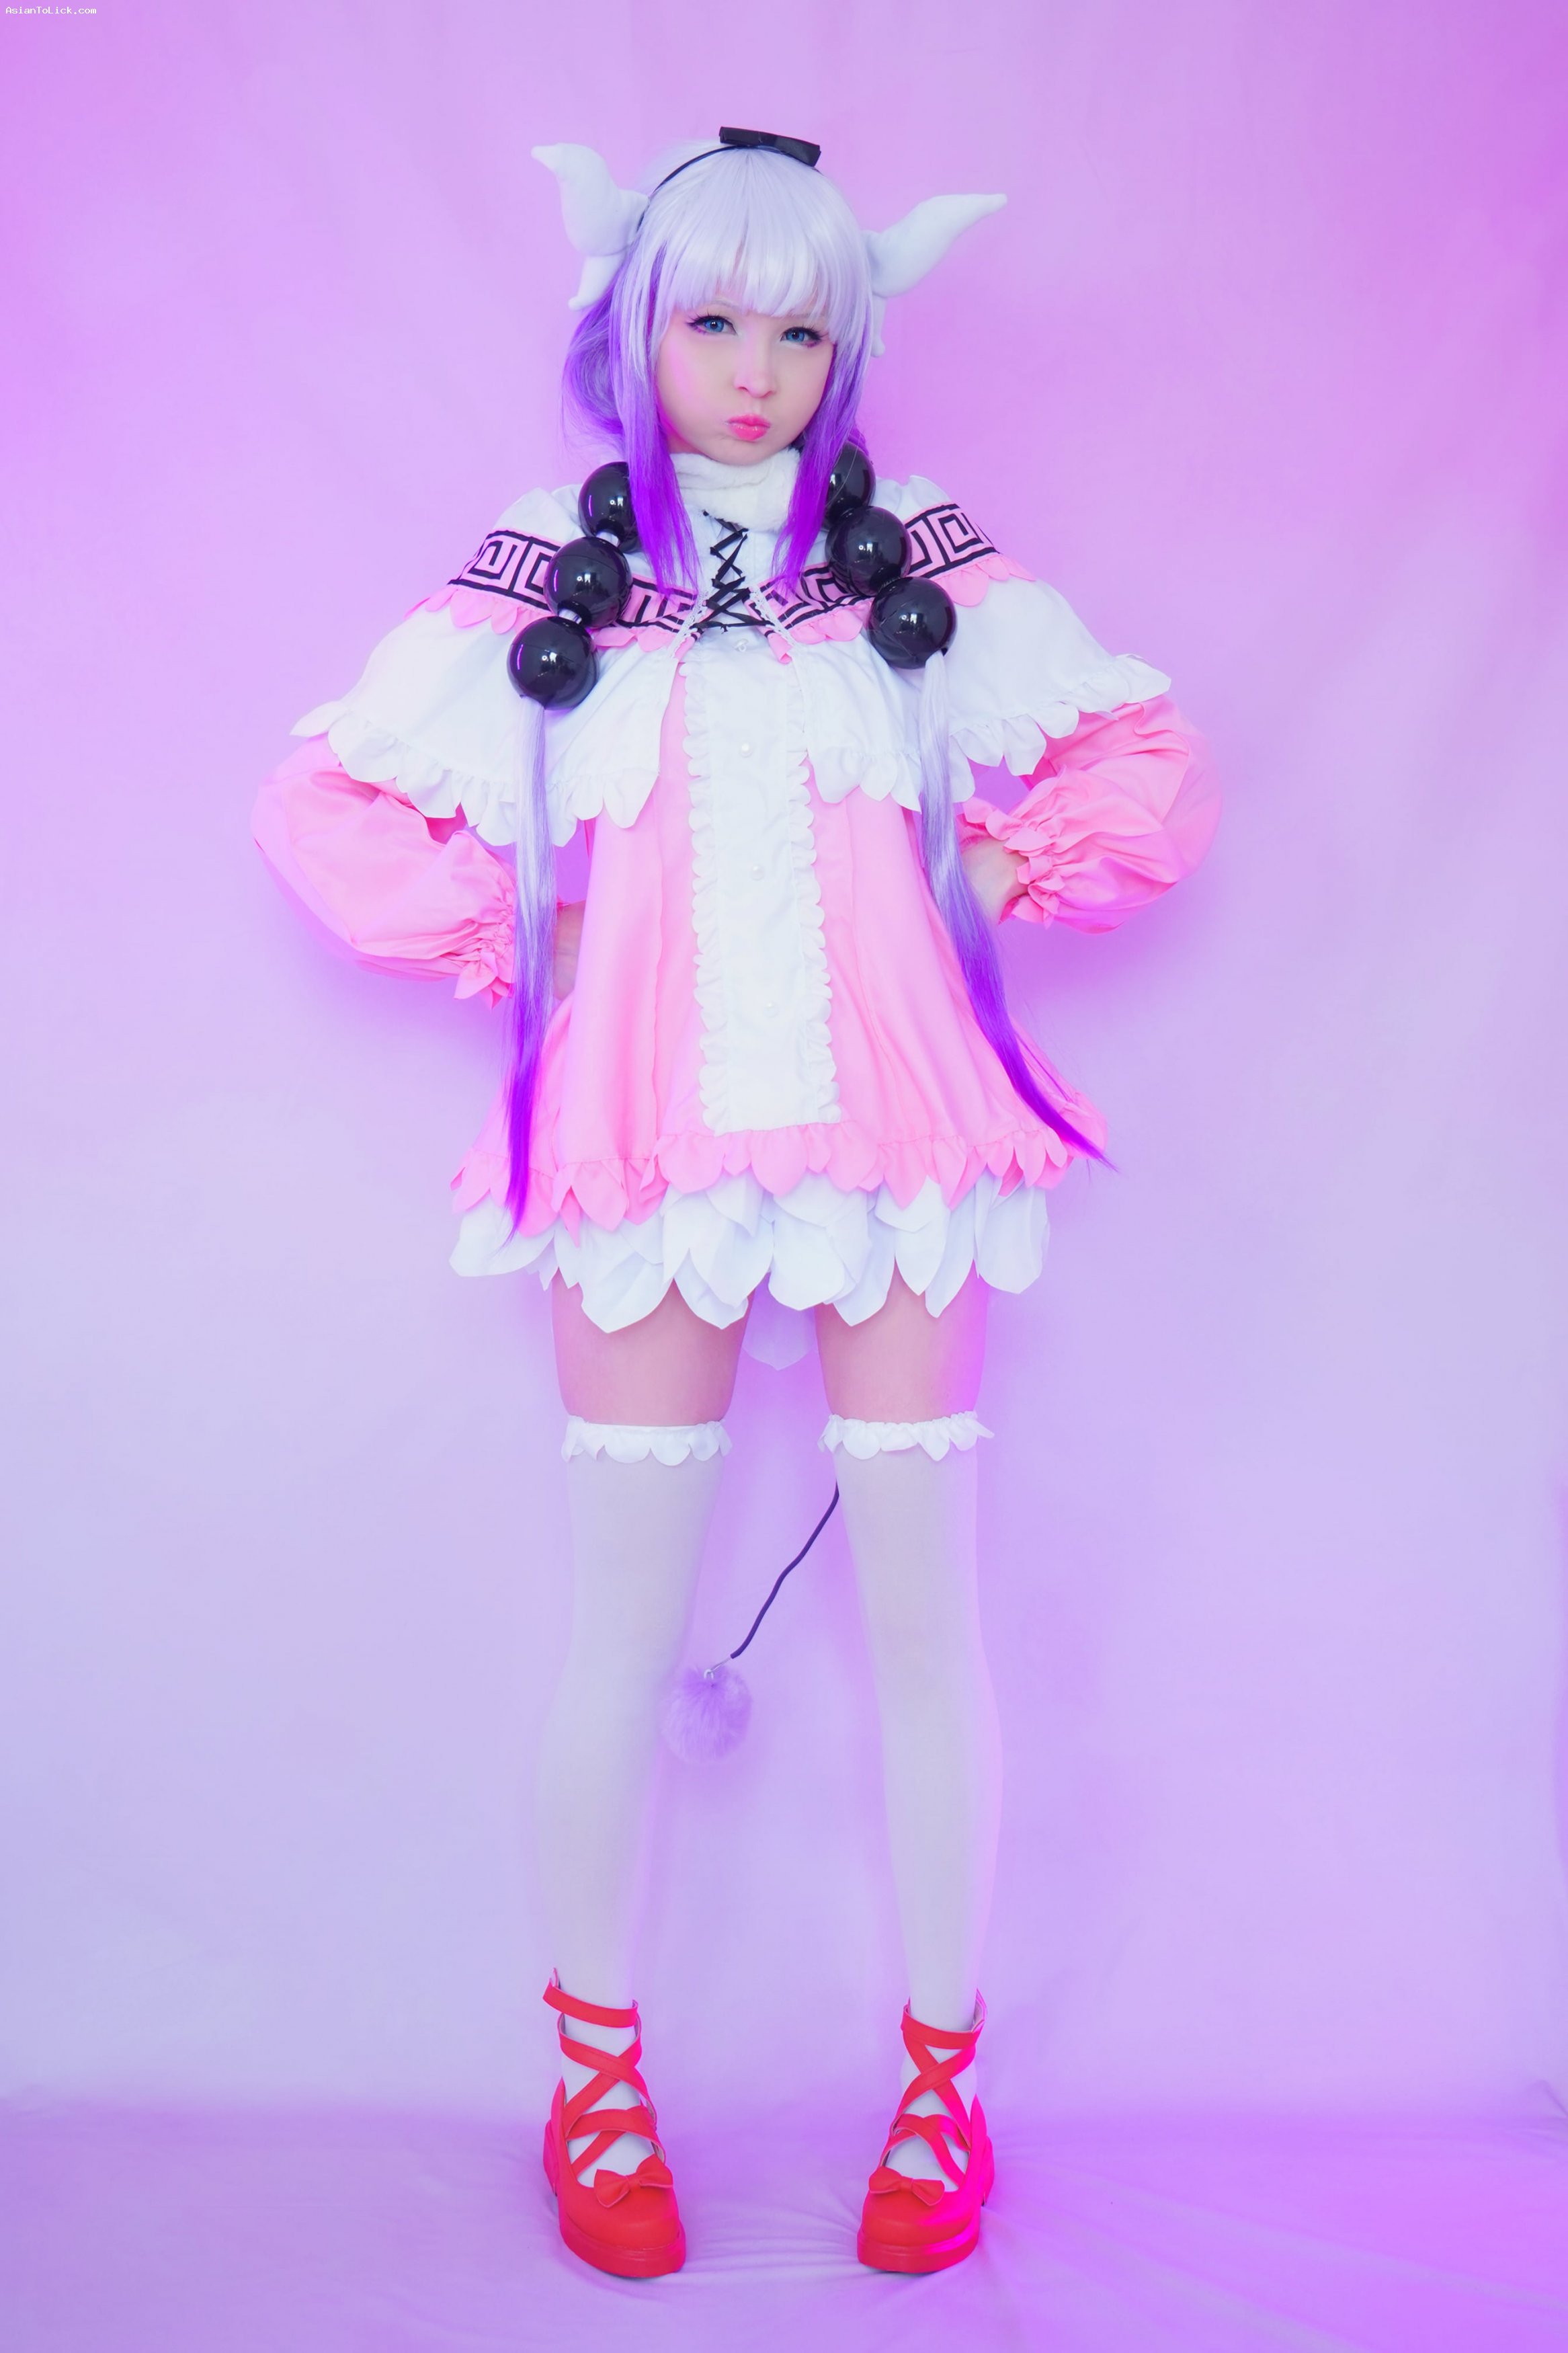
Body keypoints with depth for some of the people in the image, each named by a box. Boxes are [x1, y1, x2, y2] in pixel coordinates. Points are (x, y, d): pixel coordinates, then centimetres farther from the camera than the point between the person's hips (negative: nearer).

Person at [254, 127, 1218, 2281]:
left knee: (921, 1613, 2)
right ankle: (598, 2082, 22)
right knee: (627, 1629, 3)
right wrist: (509, 947, 0)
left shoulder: (921, 566, 9)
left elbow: (1146, 767, 12)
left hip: (893, 1131, 1)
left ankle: (944, 2081, 19)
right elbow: (324, 801, 8)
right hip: (652, 1143, 0)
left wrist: (985, 888, 1)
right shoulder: (545, 584, 7)